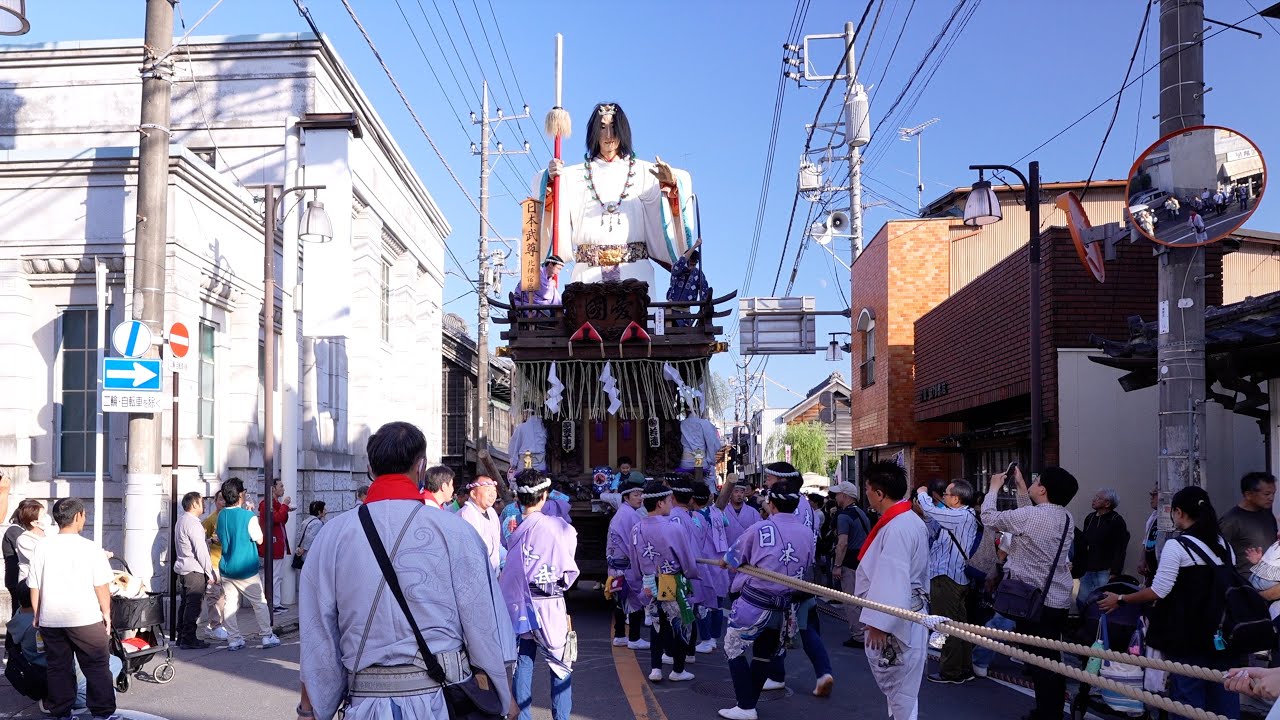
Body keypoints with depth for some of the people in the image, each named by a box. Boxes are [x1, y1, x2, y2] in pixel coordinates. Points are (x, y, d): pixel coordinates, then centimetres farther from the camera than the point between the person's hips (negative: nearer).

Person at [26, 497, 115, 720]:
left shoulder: (42, 548, 0)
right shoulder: (91, 549, -10)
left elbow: (34, 587, 5)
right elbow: (101, 586, -7)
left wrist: (37, 616, 16)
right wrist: (106, 613, 5)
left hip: (50, 620, 4)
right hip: (85, 618, -4)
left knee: (58, 668, 13)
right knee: (97, 667, 5)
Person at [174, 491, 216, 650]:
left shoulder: (181, 520, 15)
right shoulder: (192, 523, -16)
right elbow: (200, 550, -17)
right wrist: (210, 573, -13)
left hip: (183, 569, 10)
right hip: (194, 571, -10)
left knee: (186, 604, 15)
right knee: (194, 605, -6)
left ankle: (182, 637, 20)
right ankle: (188, 639, -4)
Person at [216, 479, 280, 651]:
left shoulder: (221, 516, 2)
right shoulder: (248, 516, -16)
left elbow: (220, 540, 15)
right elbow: (259, 539, -6)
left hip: (226, 568, 5)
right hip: (246, 569, -5)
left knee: (230, 604, 7)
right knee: (259, 603, 7)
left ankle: (233, 639, 7)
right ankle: (267, 636, 11)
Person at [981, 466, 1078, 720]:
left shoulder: (1029, 515, -18)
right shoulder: (1067, 518, 4)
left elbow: (988, 518, -7)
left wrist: (995, 487, 8)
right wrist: (1020, 488, 22)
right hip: (1060, 600, 8)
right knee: (1052, 660, 16)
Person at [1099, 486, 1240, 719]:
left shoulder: (1176, 546, -11)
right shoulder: (1225, 545, 8)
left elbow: (1158, 592, -12)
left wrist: (1120, 600, -2)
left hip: (1187, 637, -6)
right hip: (1223, 635, 6)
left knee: (1188, 694, 2)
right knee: (1224, 697, 10)